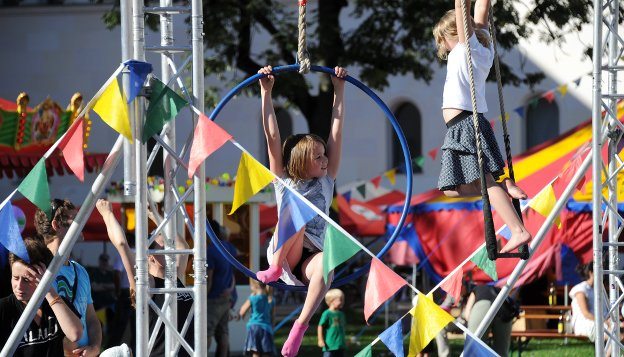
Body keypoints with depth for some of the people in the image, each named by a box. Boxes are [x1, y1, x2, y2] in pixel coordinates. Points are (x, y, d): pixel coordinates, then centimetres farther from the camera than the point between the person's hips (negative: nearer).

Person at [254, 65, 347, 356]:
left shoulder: (325, 181, 16)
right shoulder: (283, 182, 10)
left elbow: (336, 132, 14)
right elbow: (272, 135, 5)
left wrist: (339, 90, 11)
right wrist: (266, 92, 2)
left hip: (311, 256, 2)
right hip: (282, 253, -2)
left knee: (325, 264, -38)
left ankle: (299, 327, -38)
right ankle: (275, 269, -19)